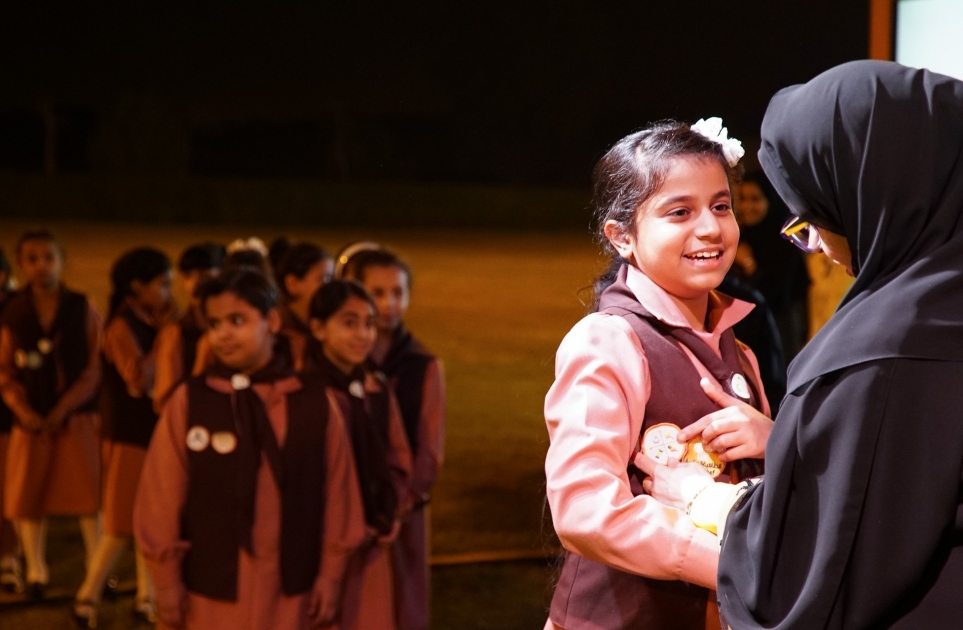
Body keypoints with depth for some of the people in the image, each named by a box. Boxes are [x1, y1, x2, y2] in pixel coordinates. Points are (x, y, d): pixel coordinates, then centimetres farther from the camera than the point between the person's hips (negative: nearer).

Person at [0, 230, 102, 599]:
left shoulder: (83, 310, -2)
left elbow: (94, 369, -5)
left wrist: (62, 409, -14)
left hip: (76, 416, -2)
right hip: (31, 419, 2)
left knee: (87, 497, -1)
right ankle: (36, 572, 16)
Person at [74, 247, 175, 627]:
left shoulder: (149, 323, 7)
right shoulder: (122, 326, -15)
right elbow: (140, 379, -28)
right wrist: (163, 332, -21)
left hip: (155, 434, 7)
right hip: (129, 437, -7)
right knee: (122, 526, -3)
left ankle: (146, 597, 20)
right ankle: (87, 597, 9)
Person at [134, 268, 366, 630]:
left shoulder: (315, 400, -2)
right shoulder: (188, 401, -6)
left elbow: (336, 491, 2)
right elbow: (162, 495, -3)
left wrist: (330, 574, 3)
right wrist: (167, 581, -2)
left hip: (288, 583, 1)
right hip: (210, 583, -1)